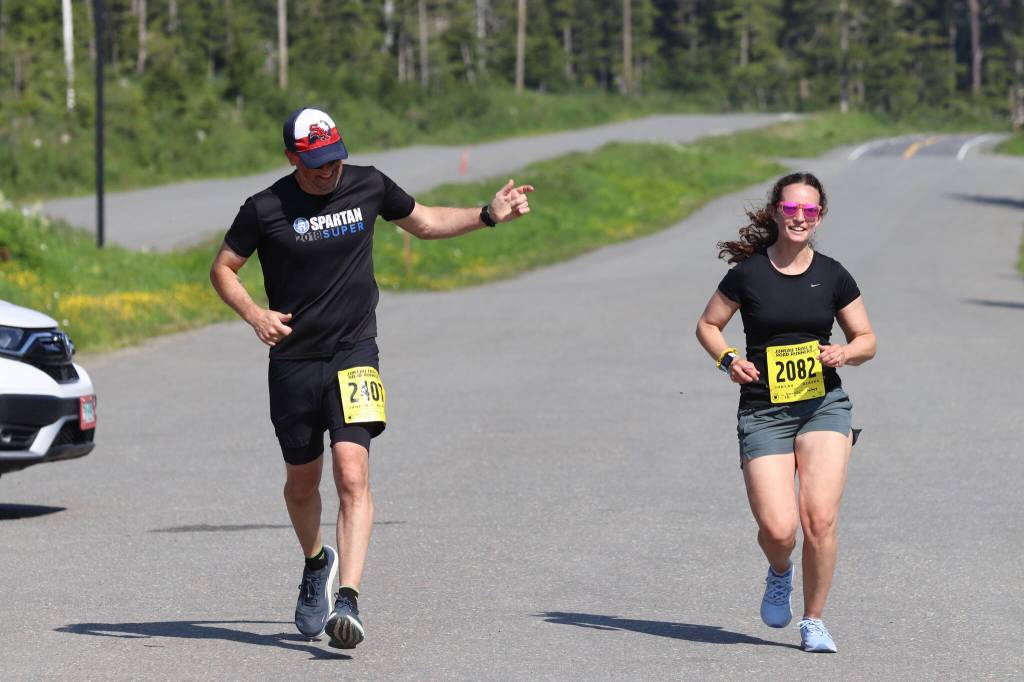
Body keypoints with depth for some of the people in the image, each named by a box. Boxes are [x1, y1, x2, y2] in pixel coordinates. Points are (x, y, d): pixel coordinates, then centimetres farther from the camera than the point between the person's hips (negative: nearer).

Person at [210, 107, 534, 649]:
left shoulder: (367, 186, 2)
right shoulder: (266, 210, -6)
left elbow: (425, 223, 20)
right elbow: (222, 268, 5)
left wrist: (488, 215, 11)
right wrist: (254, 314, -12)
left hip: (353, 355, 0)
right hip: (293, 363, 0)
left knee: (352, 473, -18)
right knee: (302, 482, 13)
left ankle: (347, 601, -25)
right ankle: (317, 563, 44)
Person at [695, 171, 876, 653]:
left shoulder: (832, 275, 4)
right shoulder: (748, 273, -1)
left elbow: (866, 340, 13)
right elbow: (707, 325, 11)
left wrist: (845, 352, -9)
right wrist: (727, 359, -8)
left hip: (824, 405, 1)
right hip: (763, 411, -1)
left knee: (819, 518, -16)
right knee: (778, 529, -14)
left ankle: (813, 621, 4)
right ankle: (780, 572, 25)